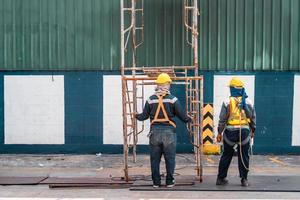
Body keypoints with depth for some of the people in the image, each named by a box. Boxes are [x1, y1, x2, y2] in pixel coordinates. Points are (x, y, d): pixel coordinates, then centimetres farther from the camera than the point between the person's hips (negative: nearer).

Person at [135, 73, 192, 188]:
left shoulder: (151, 99, 1)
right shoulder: (172, 99, -5)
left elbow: (144, 116, 6)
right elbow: (182, 115, -2)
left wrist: (136, 116, 27)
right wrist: (189, 119, 19)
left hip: (155, 132, 2)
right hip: (169, 132, -2)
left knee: (155, 159, 10)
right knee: (170, 158, 8)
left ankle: (156, 182, 14)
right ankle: (169, 182, 12)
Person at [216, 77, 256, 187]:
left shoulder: (227, 102, -5)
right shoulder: (248, 102, 2)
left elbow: (222, 119, -4)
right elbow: (253, 118, 9)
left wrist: (219, 132, 5)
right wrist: (252, 130, 22)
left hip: (230, 132, -1)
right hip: (244, 131, 1)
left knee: (226, 156, 10)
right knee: (244, 156, 8)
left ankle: (221, 178, 16)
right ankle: (244, 179, 10)